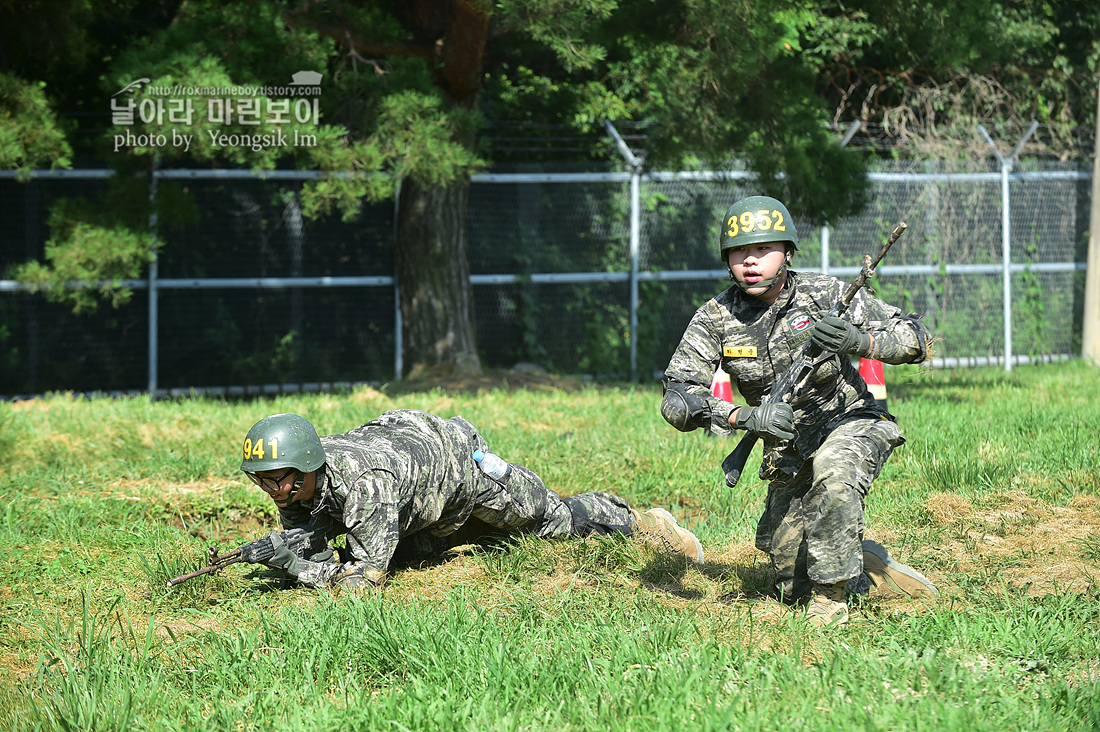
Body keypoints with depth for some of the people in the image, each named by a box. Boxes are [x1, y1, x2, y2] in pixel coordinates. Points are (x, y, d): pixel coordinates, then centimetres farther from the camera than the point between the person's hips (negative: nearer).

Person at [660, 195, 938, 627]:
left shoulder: (826, 295, -15)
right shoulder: (715, 319, -11)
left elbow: (916, 340, -14)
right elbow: (677, 402, -19)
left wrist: (859, 342, -35)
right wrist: (747, 417, -34)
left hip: (850, 425, -4)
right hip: (789, 455, 4)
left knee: (834, 469, -39)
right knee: (792, 586, 6)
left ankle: (832, 592, -24)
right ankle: (876, 574, 32)